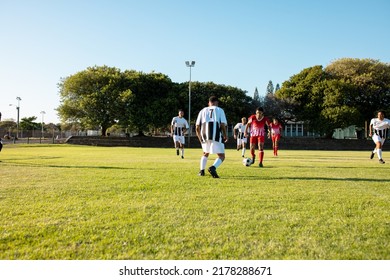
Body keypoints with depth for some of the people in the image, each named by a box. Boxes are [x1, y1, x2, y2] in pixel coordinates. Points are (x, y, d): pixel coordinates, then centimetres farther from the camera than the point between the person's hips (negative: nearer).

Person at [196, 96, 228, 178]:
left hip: (205, 136, 4)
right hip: (216, 136, -4)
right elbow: (223, 125, -1)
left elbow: (197, 127, 14)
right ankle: (213, 168, -22)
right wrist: (225, 136, 13)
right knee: (221, 156, 5)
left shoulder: (203, 111, 19)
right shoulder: (220, 110, 12)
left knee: (205, 153, 29)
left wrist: (200, 138, 27)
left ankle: (201, 171, 19)